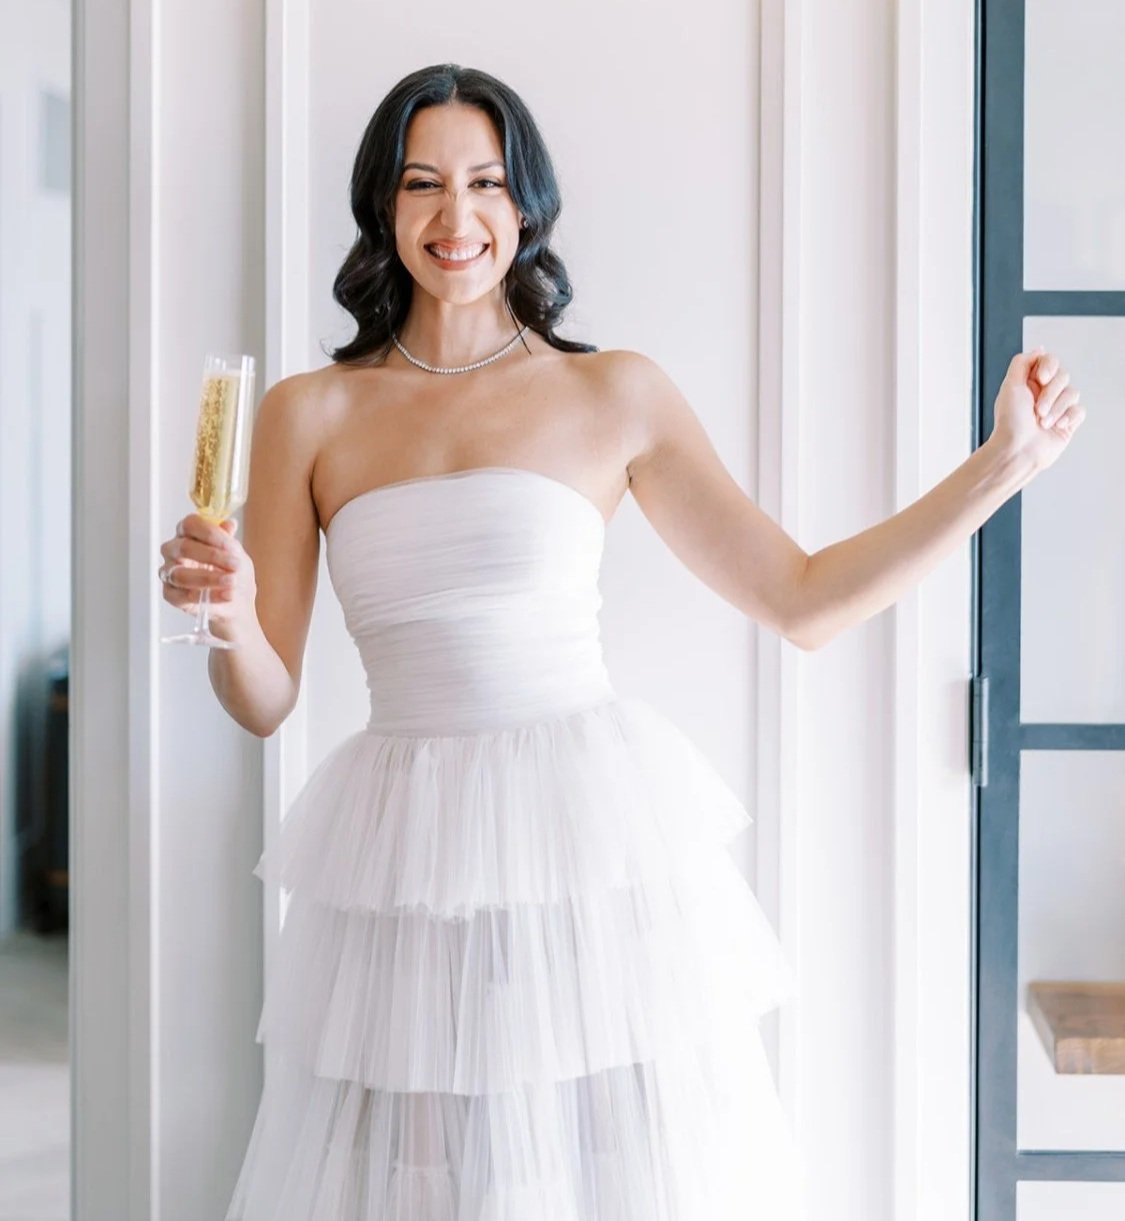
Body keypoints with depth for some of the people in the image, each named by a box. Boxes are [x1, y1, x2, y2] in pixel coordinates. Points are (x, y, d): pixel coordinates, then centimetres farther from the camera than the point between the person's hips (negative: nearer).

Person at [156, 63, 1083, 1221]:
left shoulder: (616, 395, 4)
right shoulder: (308, 414, 6)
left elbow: (804, 601, 7)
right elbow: (264, 698, 6)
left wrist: (1002, 462, 3)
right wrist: (224, 616, -16)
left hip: (596, 843, -1)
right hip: (407, 871, 1)